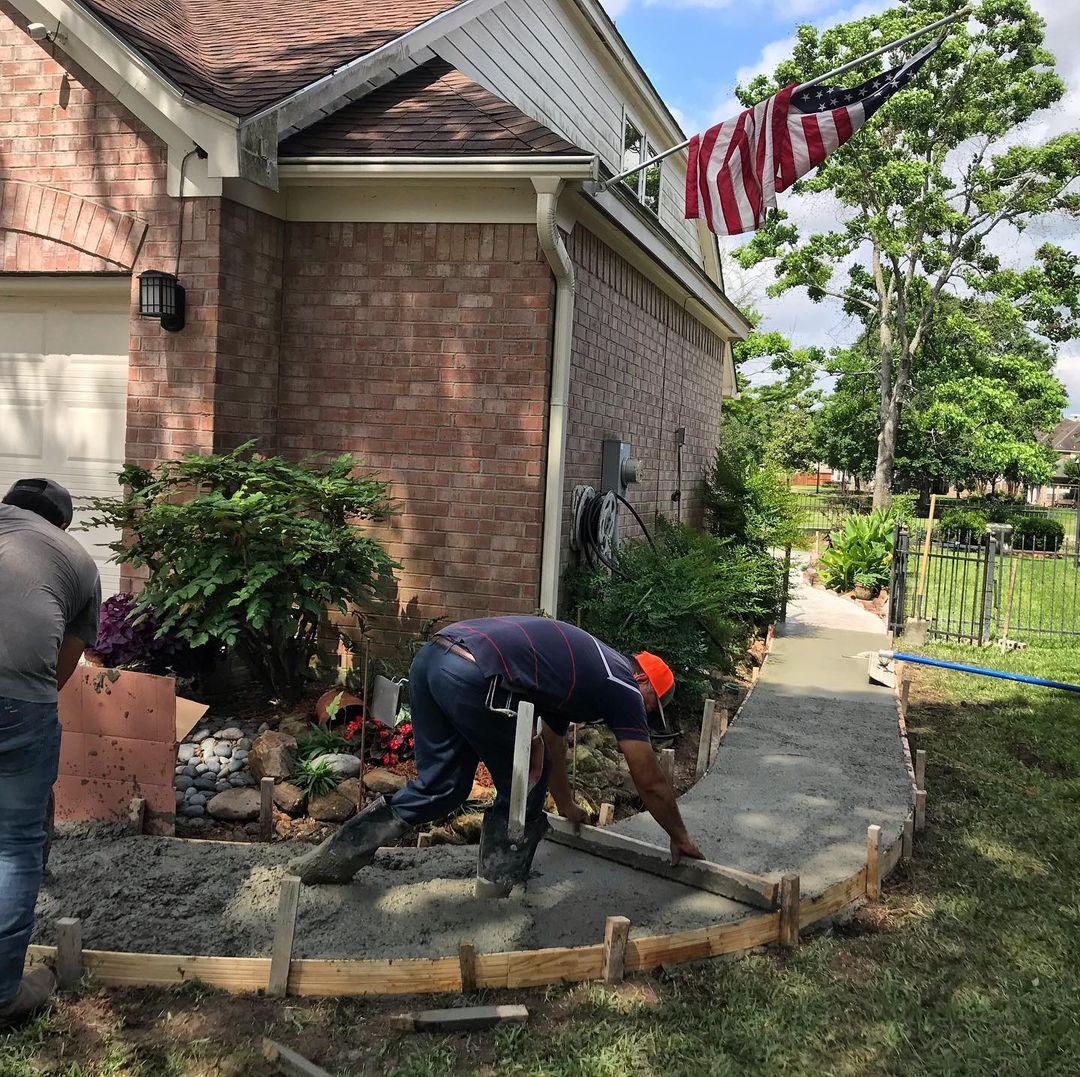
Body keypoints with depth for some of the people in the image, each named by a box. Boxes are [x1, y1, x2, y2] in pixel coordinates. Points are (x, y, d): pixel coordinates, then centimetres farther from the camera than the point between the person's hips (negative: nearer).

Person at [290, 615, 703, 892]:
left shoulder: (580, 666, 35)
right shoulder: (624, 689, 14)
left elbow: (552, 738, 49)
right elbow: (651, 783, 20)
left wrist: (566, 803, 63)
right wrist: (680, 837, 37)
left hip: (431, 657, 8)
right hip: (476, 678, -8)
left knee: (439, 787, 19)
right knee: (524, 787, 14)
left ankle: (333, 857, 21)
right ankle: (498, 887, 23)